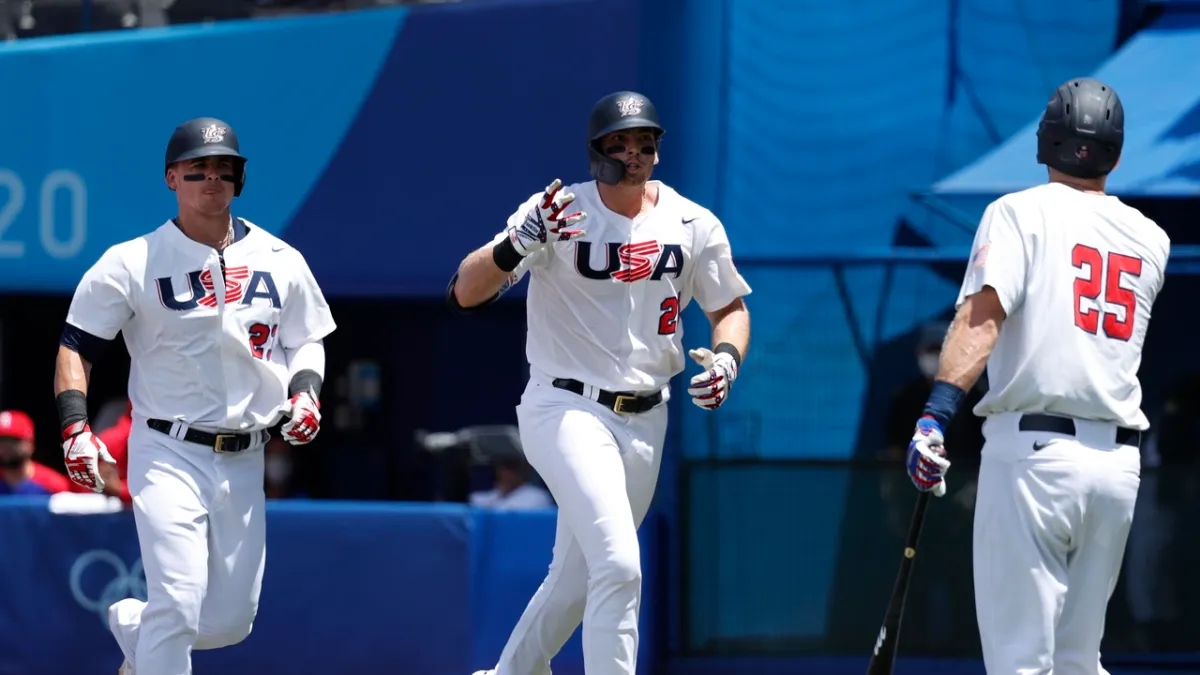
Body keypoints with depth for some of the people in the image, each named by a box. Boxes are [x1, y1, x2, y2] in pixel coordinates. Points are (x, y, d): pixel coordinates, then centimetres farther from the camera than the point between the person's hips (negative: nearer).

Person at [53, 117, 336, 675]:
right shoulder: (132, 263, -5)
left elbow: (306, 341, 18)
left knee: (231, 620, 9)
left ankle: (132, 626, 37)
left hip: (244, 462, 5)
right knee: (178, 602, -18)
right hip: (169, 455, -4)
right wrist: (74, 429, -16)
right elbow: (76, 345, -2)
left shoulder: (279, 262, 6)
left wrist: (305, 392, -4)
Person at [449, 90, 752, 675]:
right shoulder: (558, 211, -11)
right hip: (567, 410, -5)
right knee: (619, 566, -22)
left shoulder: (694, 226, 2)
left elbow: (729, 308, 16)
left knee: (578, 579, 15)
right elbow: (463, 294, -18)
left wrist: (726, 357, -7)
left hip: (644, 424, 5)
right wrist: (522, 241, -36)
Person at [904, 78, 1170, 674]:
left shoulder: (1020, 212, -1)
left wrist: (937, 413, -24)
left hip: (1034, 451, -5)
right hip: (1118, 461, 5)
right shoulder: (1150, 240, 14)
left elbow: (982, 315, -16)